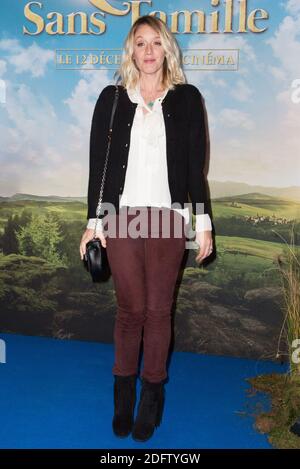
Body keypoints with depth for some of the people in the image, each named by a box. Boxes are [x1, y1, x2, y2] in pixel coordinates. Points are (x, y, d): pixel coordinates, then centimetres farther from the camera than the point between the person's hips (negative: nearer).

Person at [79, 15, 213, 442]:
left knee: (158, 310, 5)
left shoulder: (187, 98, 7)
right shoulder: (112, 98, 8)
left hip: (168, 218, 0)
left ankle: (152, 395, 21)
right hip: (121, 216, 0)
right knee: (131, 308, 3)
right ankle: (124, 392, 22)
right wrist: (93, 220, 1)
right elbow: (97, 162, 6)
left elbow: (196, 165, 5)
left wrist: (203, 221, 0)